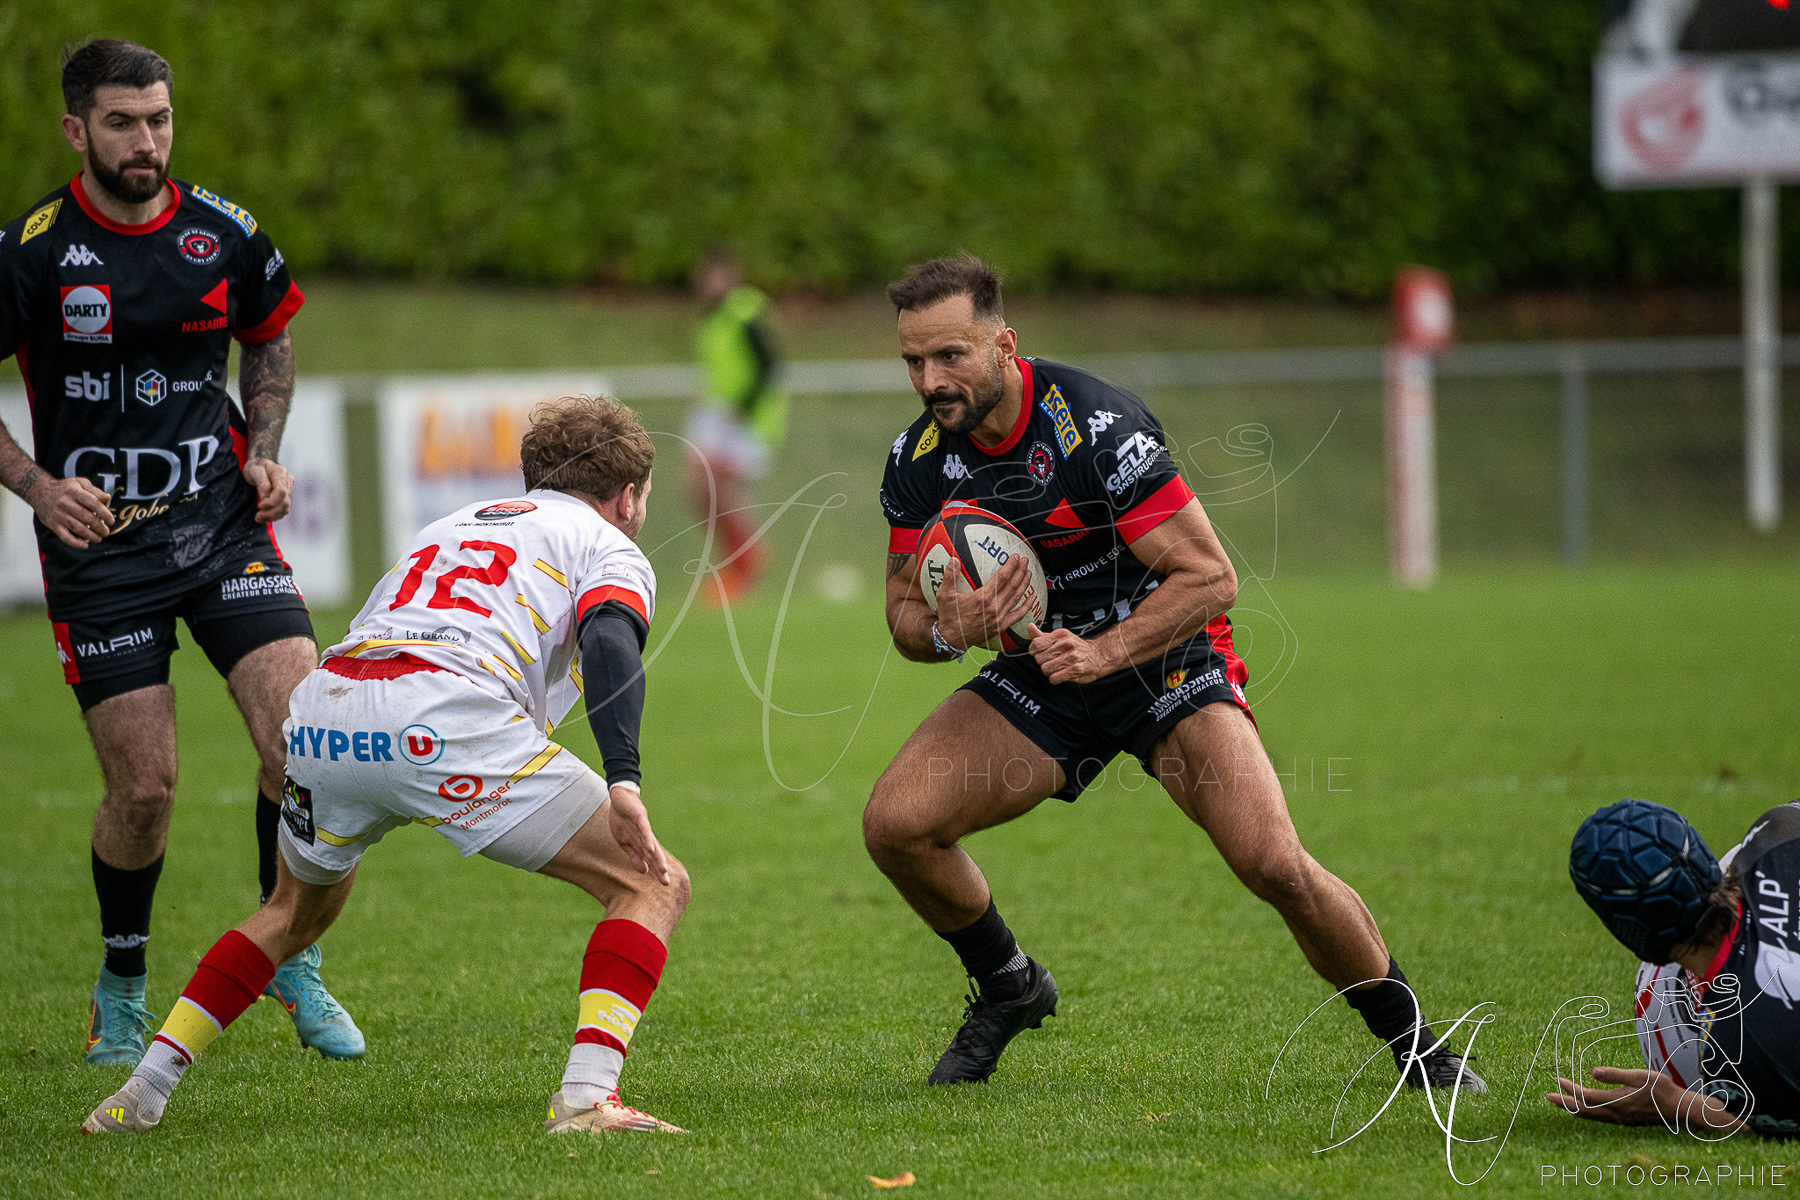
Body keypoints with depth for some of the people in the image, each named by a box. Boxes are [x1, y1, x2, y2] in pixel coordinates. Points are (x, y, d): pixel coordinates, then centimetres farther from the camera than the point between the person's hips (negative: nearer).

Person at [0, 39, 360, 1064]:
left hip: (222, 524, 3)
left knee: (303, 737, -13)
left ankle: (290, 960, 7)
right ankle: (122, 988, 20)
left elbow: (271, 341, 21)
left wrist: (265, 452, 6)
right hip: (99, 544, -3)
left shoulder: (223, 235, 2)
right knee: (144, 787, -5)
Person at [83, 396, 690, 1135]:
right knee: (651, 886, 7)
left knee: (298, 910, 34)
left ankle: (141, 1091, 24)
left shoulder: (451, 527, 37)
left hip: (320, 709, 6)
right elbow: (610, 639, -5)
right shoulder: (610, 547, 18)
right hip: (447, 721, -6)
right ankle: (586, 1097, -11)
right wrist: (624, 783, -15)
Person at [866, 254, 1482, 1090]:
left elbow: (1209, 576, -22)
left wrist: (1103, 652, -32)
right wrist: (948, 631, -22)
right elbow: (905, 609, 1)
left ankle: (1408, 1034, -1)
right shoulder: (920, 459, -9)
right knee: (895, 823, -15)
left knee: (1273, 861, -24)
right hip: (1042, 674, 5)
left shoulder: (1094, 425, -25)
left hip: (1167, 658, -5)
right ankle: (1009, 988, 13)